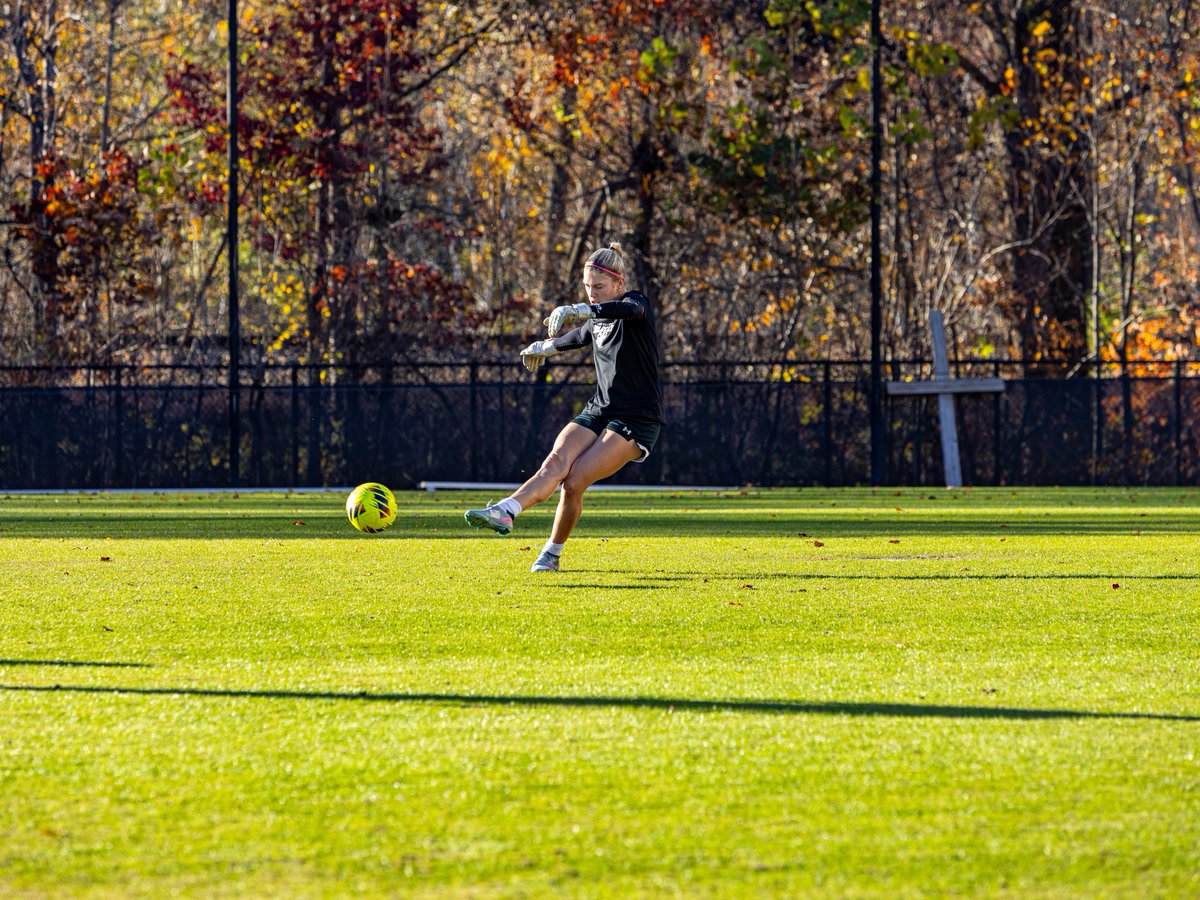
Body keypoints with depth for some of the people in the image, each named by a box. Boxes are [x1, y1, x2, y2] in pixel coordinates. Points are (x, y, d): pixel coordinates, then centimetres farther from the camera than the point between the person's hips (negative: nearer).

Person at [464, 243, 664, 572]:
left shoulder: (637, 304, -11)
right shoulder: (596, 321, 12)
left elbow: (628, 309, -37)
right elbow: (576, 337, 36)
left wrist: (578, 310, -54)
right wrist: (543, 347, 55)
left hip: (636, 421, -6)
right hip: (598, 410, 6)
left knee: (574, 481, -21)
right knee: (556, 463, -20)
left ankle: (552, 554, -17)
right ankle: (506, 511, -33)